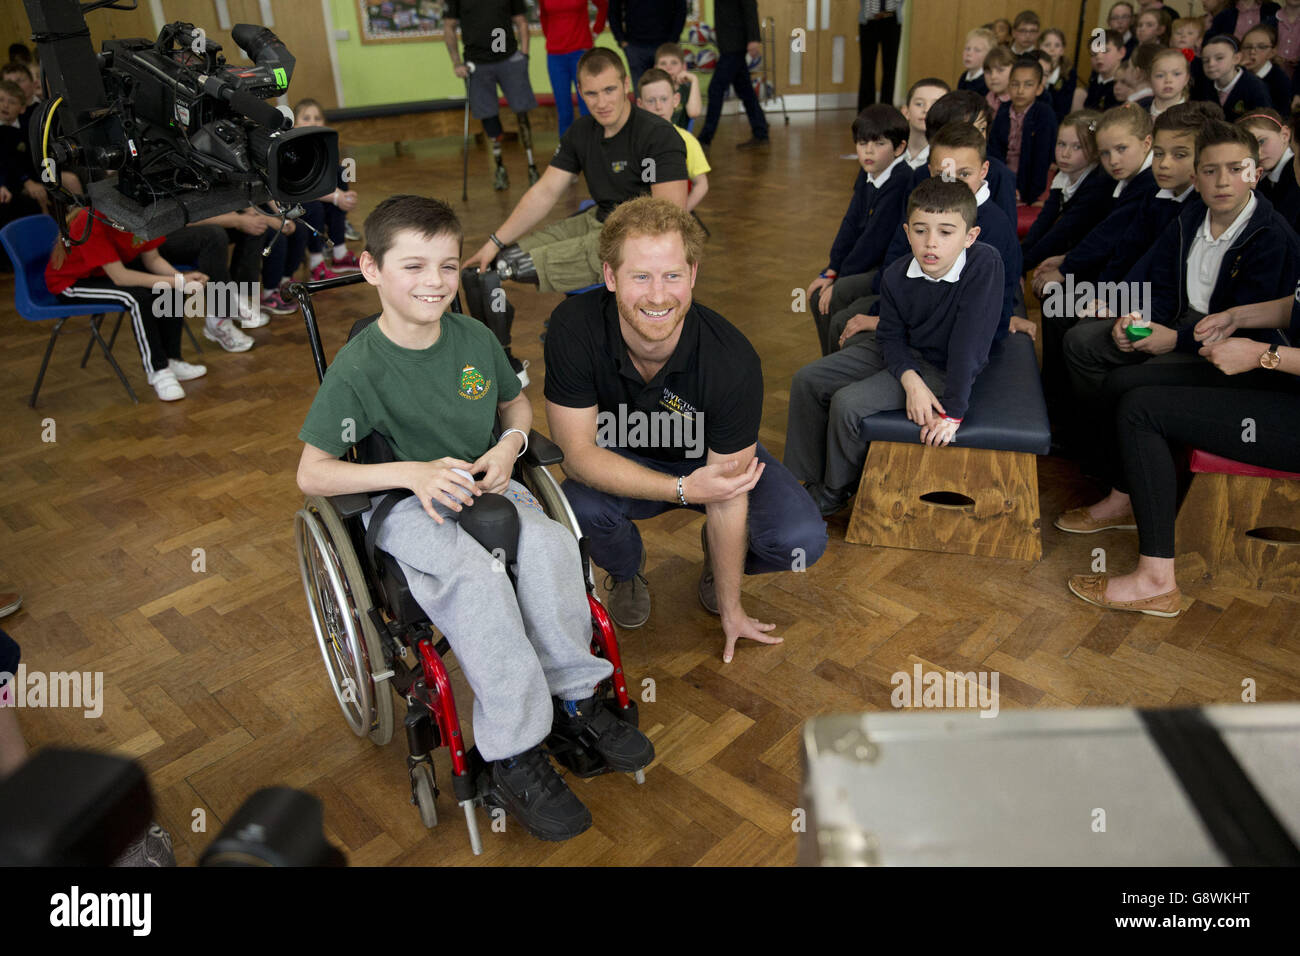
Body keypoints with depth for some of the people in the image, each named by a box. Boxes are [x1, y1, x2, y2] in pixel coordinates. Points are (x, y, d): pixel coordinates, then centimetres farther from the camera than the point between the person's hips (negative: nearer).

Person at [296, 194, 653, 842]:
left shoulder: (475, 339, 2)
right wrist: (413, 472, -22)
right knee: (477, 580, -34)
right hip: (407, 506, -4)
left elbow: (517, 403, 20)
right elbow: (311, 474, -11)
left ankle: (573, 699, -12)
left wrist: (509, 443, -5)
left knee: (551, 544, -28)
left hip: (484, 487, 4)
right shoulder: (358, 368, -12)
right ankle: (515, 760, -25)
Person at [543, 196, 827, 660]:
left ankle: (716, 554, 13)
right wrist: (684, 489, -38)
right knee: (581, 505, -33)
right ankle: (625, 572, 6)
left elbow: (727, 498, -24)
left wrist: (730, 610, -13)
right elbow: (578, 452, -26)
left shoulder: (732, 361, -32)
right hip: (618, 464, 1)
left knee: (801, 541, -25)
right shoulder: (574, 327, -29)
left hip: (718, 458, 0)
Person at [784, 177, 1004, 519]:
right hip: (901, 355, 6)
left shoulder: (984, 263, -28)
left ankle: (835, 491, 5)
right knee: (807, 381, 0)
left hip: (942, 369, -6)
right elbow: (891, 336, -3)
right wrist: (910, 381, -22)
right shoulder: (896, 276, -14)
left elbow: (969, 342, -29)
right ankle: (806, 479, 15)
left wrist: (953, 413, -30)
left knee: (848, 403, -21)